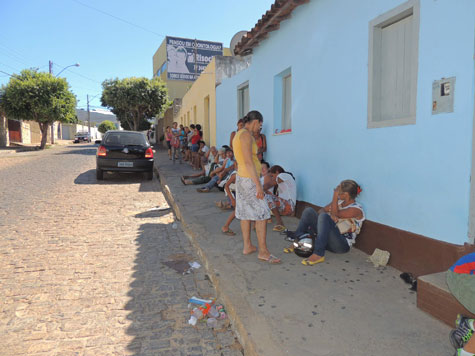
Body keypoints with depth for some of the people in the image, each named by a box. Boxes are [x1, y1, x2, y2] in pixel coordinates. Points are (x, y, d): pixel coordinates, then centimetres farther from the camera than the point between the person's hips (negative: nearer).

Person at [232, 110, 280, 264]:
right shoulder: (246, 134, -18)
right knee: (262, 214, -5)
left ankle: (247, 246, 23)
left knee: (246, 212, 14)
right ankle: (263, 251, 1)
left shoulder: (238, 135, 13)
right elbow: (248, 161, -25)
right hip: (249, 180, -10)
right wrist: (258, 185, -25)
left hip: (242, 178, 10)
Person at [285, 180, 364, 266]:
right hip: (328, 237, 8)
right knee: (309, 211, -5)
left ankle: (318, 254, -40)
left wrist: (335, 196, -17)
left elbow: (335, 214, -21)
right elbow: (321, 211, 8)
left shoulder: (356, 209, -11)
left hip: (342, 245, -7)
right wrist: (329, 216, -14)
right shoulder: (338, 201, 12)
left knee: (324, 216, -32)